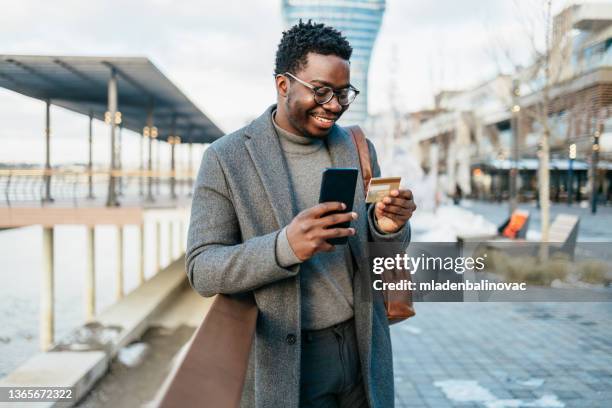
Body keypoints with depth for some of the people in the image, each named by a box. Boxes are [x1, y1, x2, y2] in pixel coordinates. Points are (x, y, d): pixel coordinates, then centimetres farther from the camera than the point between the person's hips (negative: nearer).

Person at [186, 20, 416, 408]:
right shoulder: (226, 158, -9)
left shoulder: (358, 149, 3)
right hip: (286, 361, -4)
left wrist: (388, 227, -17)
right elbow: (202, 270, -13)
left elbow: (382, 251, 8)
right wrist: (285, 247, -31)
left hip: (363, 348, 4)